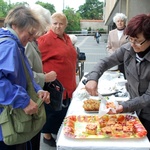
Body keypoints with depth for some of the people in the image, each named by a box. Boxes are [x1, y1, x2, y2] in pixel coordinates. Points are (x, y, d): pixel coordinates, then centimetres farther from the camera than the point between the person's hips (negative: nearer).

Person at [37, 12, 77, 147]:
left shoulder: (67, 38, 9)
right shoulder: (45, 39, -16)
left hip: (67, 84, 8)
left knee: (64, 110, 19)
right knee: (52, 111, 7)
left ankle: (59, 131, 39)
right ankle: (47, 135, 27)